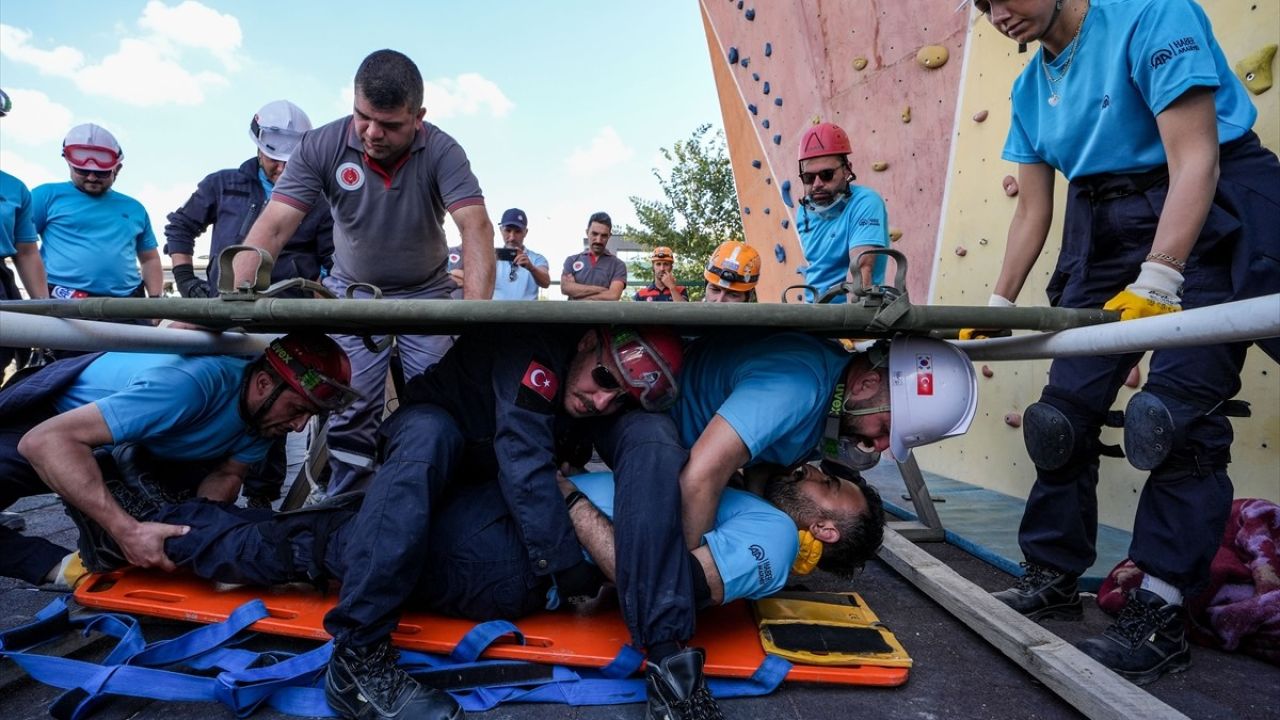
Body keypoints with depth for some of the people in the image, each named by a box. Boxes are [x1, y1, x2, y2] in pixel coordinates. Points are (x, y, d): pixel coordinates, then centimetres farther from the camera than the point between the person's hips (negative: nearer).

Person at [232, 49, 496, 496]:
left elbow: (476, 227, -31)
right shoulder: (322, 146, -15)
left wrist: (475, 311, -47)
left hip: (426, 295, 0)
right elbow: (272, 228, -21)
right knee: (350, 416, -4)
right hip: (352, 292, 1)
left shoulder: (442, 152, -18)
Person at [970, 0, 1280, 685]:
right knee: (1065, 407, 2)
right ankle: (1053, 575, 15)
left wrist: (1155, 285, -31)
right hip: (1105, 232, 7)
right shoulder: (1031, 87, 7)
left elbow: (1195, 160, -22)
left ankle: (1160, 615, -4)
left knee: (1177, 413, -14)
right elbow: (1032, 211, 9)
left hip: (1209, 218, -6)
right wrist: (997, 305, 5)